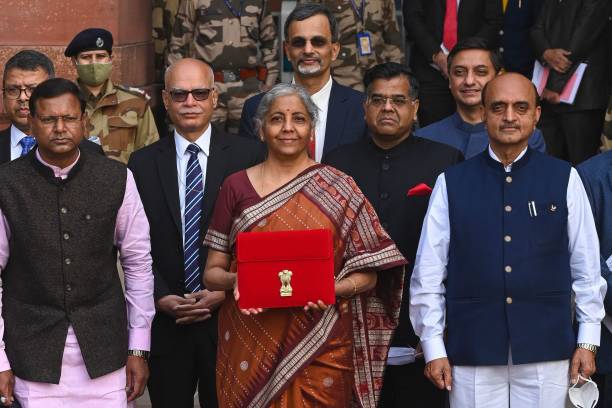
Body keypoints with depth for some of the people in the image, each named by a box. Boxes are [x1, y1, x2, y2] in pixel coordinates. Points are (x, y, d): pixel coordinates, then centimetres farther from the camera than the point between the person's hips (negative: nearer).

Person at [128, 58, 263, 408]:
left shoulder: (248, 156, -1)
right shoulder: (143, 164, 5)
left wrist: (224, 293, -10)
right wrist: (162, 297, -7)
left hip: (228, 316, -1)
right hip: (165, 322, 2)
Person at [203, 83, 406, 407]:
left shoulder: (339, 189, 2)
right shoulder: (236, 186, 5)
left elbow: (367, 274, 2)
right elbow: (212, 272, 6)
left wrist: (330, 289, -17)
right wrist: (235, 280, -15)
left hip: (321, 347, -1)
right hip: (250, 345, 1)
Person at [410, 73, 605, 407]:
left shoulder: (565, 180, 4)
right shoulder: (451, 184, 4)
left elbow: (586, 266, 6)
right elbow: (427, 273, 5)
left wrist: (587, 341, 4)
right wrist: (433, 348, 2)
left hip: (547, 352, 0)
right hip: (472, 354, 0)